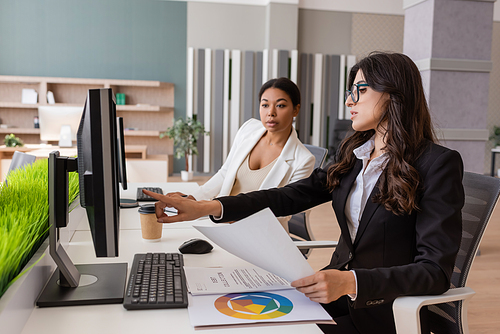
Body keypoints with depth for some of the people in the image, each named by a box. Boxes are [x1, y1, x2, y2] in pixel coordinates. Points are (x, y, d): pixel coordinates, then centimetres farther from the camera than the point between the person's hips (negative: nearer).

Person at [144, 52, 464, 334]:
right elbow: (291, 196, 2)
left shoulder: (439, 164, -12)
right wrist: (208, 207, -9)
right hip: (336, 293, 6)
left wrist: (350, 282, -31)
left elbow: (436, 270, -16)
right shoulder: (353, 153, 9)